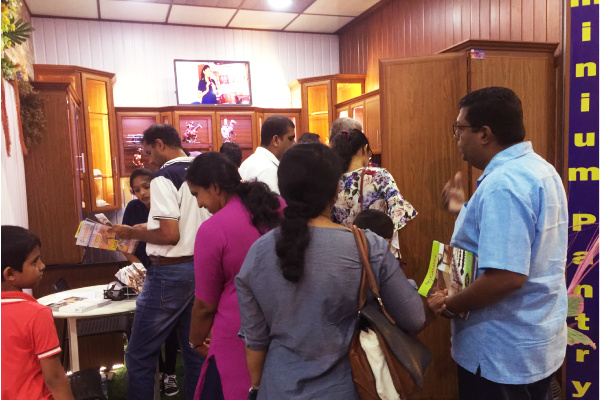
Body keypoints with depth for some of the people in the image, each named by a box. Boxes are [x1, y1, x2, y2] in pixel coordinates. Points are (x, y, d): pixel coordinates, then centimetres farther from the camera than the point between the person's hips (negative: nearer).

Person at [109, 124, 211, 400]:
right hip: (202, 266, 8)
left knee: (140, 355, 6)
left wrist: (132, 233, -6)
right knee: (195, 350, 16)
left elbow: (169, 234, -21)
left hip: (170, 271, -8)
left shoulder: (164, 177, -14)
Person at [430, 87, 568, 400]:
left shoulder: (502, 184, -27)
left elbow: (507, 276, -32)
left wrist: (451, 305, -18)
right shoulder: (538, 168, 6)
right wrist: (466, 210, 12)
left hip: (503, 352, -9)